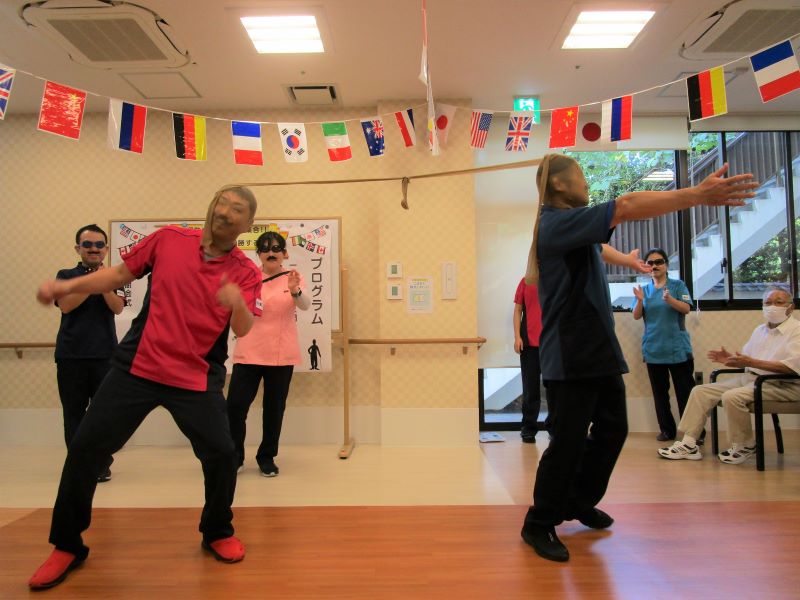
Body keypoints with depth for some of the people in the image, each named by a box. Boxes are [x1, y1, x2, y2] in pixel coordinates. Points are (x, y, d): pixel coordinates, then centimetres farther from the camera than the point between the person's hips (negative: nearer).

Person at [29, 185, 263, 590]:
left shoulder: (245, 272, -4)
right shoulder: (168, 239, 1)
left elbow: (243, 329, -16)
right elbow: (120, 274, 13)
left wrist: (237, 303, -38)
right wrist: (66, 286, 3)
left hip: (197, 379, -1)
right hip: (136, 368, 2)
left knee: (221, 454, -10)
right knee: (84, 449, 2)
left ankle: (217, 533, 21)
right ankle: (67, 546, 26)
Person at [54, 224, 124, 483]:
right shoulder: (66, 275, 7)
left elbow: (117, 307, -7)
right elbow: (65, 305, -9)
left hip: (105, 354, 0)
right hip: (70, 355, 1)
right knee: (73, 412, 6)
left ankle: (102, 464, 12)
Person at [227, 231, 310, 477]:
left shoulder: (293, 278, 2)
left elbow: (305, 304, -16)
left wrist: (295, 290, -39)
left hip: (280, 355, -1)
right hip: (248, 353, 1)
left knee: (274, 408, 6)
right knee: (235, 405, -4)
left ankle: (267, 457, 24)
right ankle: (234, 457, 17)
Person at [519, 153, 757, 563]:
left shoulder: (572, 226, 16)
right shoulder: (558, 222, -15)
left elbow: (600, 248, 37)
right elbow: (628, 207, -25)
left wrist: (630, 261, 53)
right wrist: (698, 195, -27)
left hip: (598, 350, 10)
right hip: (571, 355, -10)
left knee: (612, 429, 16)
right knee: (569, 441, -4)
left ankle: (580, 502, 33)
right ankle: (539, 524, 12)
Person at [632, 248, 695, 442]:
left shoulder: (678, 285, 2)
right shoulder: (644, 289, 9)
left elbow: (686, 309, -10)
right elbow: (637, 316, 1)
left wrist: (670, 299, -28)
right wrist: (640, 300, -18)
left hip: (678, 347, -3)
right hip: (653, 349, 3)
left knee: (685, 391, -2)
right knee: (659, 392, 7)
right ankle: (667, 430, 16)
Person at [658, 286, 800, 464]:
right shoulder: (760, 330, 19)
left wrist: (752, 362, -26)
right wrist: (730, 359, -3)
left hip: (781, 384, -8)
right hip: (749, 377, 8)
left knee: (732, 396, -33)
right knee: (700, 391, -4)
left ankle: (744, 446, -9)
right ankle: (689, 444, -6)